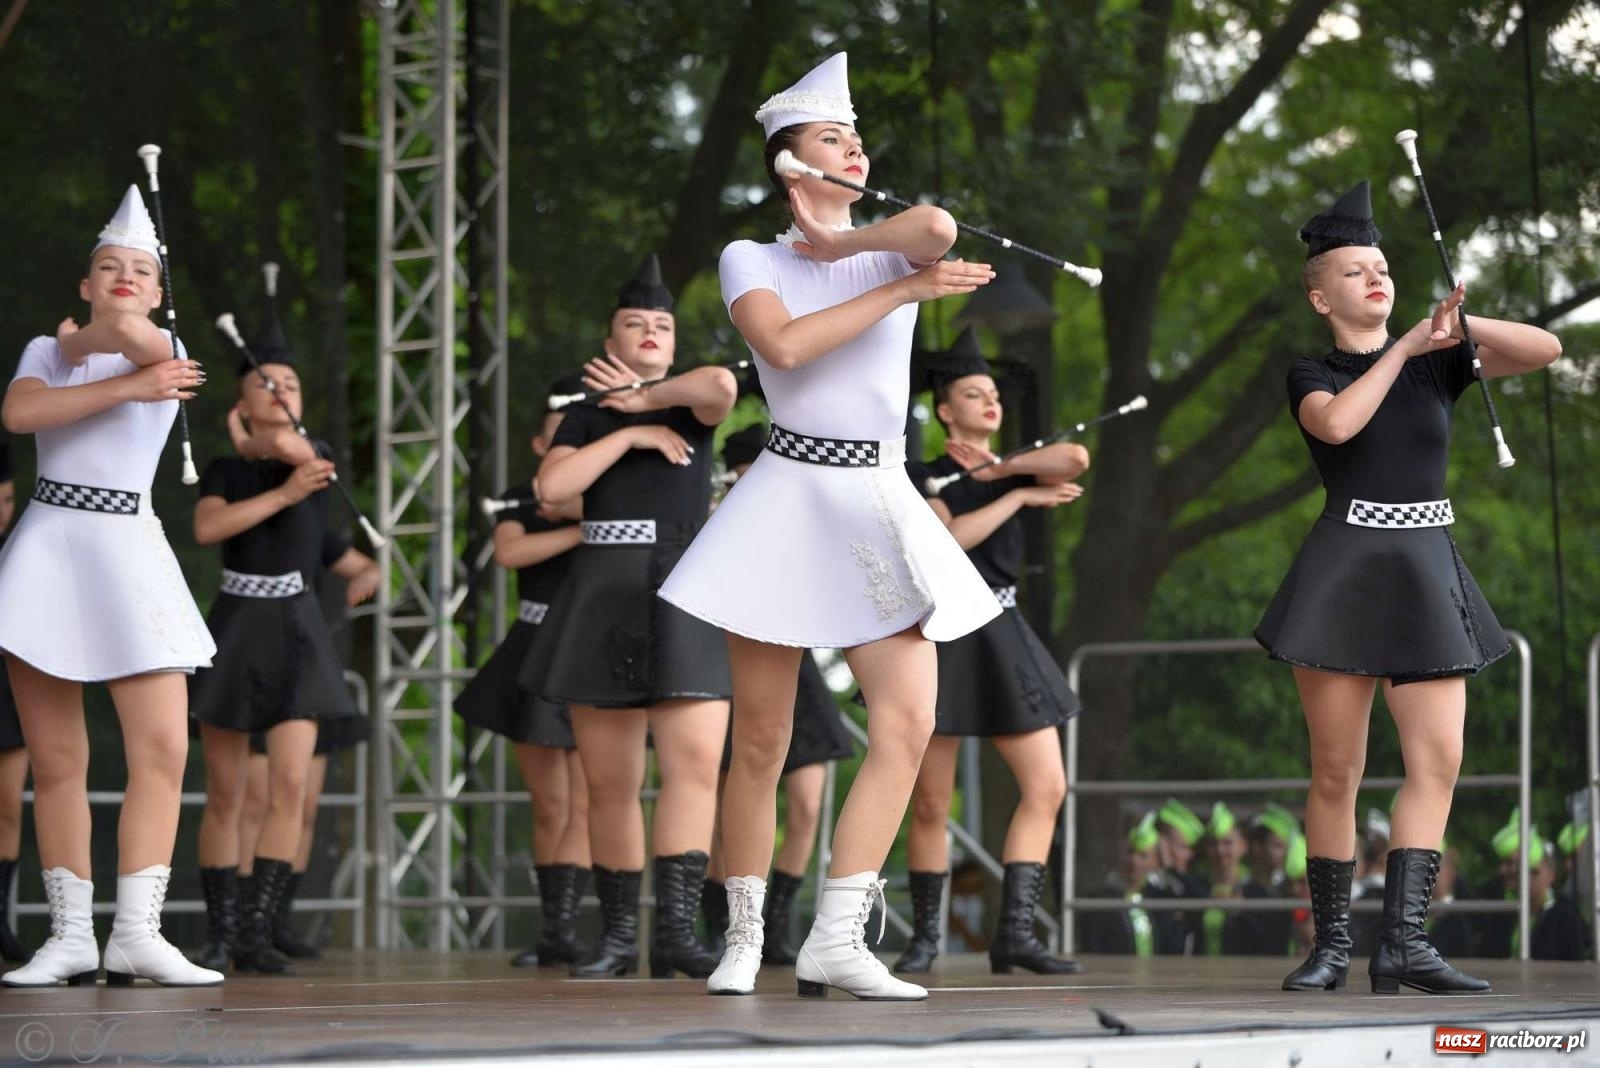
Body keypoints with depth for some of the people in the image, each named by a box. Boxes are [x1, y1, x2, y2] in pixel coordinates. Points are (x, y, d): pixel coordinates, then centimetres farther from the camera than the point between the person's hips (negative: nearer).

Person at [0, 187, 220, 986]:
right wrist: (126, 386, -13)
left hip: (129, 548, -1)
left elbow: (129, 333, -14)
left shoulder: (170, 354, 11)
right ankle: (70, 936, 2)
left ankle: (137, 933, -12)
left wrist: (77, 339, 6)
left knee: (163, 749, -13)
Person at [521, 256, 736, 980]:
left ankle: (675, 929, -21)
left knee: (695, 765, -17)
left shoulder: (690, 406, 10)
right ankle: (618, 934, 12)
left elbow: (722, 383, -16)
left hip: (686, 606, -2)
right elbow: (552, 487, -5)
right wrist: (629, 434, -7)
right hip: (602, 606, 2)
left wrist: (644, 397, -4)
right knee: (609, 785, 3)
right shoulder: (587, 418, 15)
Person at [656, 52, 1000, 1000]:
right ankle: (744, 939, 9)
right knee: (761, 743, -2)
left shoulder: (894, 250, 13)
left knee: (909, 722, -12)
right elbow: (785, 344, -15)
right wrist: (902, 289, -15)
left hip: (881, 505, 3)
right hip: (790, 498, -3)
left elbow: (939, 231, -11)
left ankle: (838, 939, -13)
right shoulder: (751, 260, 5)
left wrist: (838, 241, -9)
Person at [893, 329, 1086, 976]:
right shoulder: (922, 477, 3)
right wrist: (1022, 496, -11)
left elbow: (1075, 458, -9)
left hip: (1002, 639, 4)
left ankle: (1015, 931, -7)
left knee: (1047, 788, -7)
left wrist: (997, 470, -6)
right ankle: (925, 936, 10)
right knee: (931, 804, -2)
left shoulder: (1015, 472, 12)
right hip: (939, 637, -4)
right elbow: (949, 536, -16)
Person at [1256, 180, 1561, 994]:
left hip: (1427, 574, 3)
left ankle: (1403, 940, -9)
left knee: (1439, 760, -8)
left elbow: (1544, 348, 1)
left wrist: (1458, 325, -10)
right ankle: (1331, 943, 4)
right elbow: (1335, 423, -18)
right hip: (1343, 570, -3)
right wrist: (1404, 348, -12)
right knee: (1336, 770, -3)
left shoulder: (1436, 363, 12)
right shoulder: (1312, 376, 6)